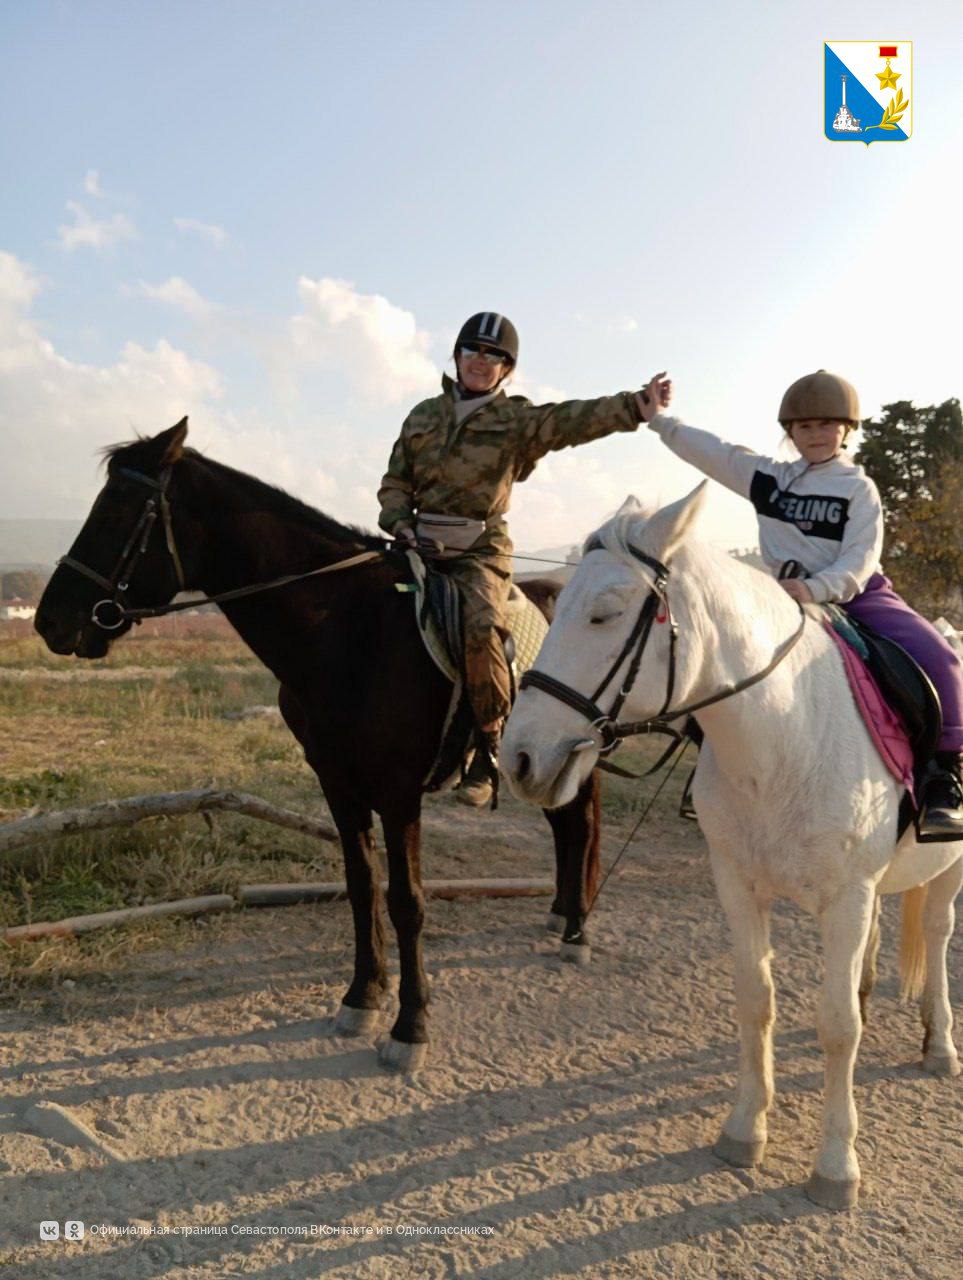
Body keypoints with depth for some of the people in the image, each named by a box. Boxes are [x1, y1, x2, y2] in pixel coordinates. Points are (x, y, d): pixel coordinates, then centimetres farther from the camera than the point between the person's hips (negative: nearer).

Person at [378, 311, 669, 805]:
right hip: (421, 546, 5)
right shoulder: (423, 415, 15)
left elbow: (574, 420, -12)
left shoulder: (515, 419, 4)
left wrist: (635, 405, -27)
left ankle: (490, 749, -16)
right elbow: (395, 483, 16)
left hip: (480, 552, -4)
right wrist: (399, 523, -4)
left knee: (481, 627, -29)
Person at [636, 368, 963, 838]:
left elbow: (858, 562, -13)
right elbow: (711, 451, 10)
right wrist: (658, 418, 4)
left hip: (860, 596, -3)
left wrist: (814, 588, -30)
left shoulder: (858, 488, -1)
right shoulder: (769, 477, 10)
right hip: (792, 601, 3)